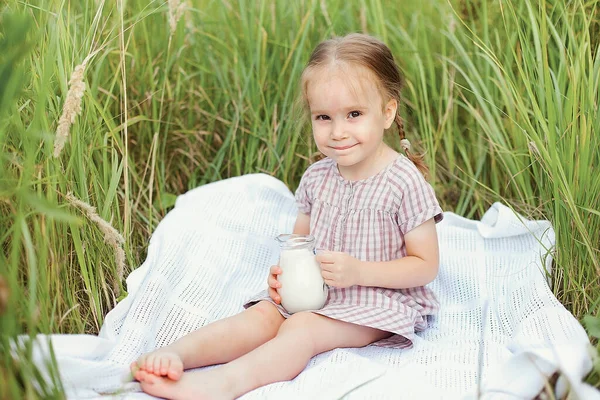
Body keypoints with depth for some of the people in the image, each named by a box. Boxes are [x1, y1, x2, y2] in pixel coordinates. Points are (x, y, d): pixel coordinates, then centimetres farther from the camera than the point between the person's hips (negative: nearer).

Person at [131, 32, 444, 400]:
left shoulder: (404, 183, -15)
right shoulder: (316, 177, 3)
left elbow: (426, 266, -12)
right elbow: (301, 238, 17)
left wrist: (358, 272, -23)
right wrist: (286, 269, -7)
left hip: (379, 297, -6)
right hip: (312, 290, 6)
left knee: (301, 328, -29)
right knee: (260, 317, -18)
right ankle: (173, 355, -34)